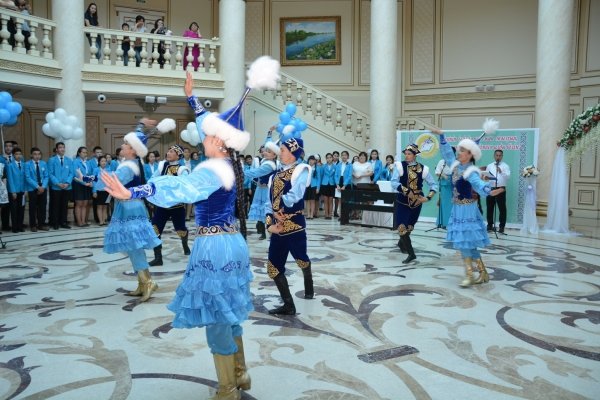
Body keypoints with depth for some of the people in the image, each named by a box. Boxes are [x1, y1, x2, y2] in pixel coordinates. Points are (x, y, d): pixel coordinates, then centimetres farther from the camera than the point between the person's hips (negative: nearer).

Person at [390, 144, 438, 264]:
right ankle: (411, 254, -4)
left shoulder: (423, 168, -2)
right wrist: (408, 192, -25)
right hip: (403, 202, -2)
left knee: (409, 227, 15)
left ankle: (402, 243, 43)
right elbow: (394, 183, -17)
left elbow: (433, 185, 4)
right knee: (401, 227, -13)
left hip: (417, 202, 2)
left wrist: (428, 197, -11)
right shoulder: (400, 166, -7)